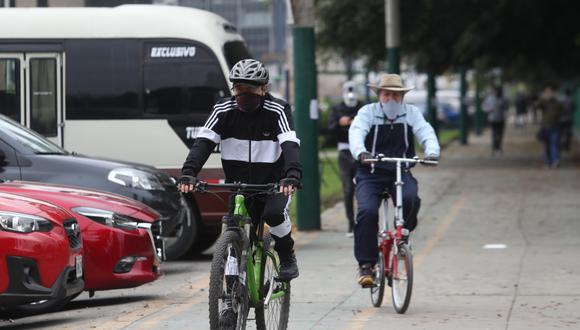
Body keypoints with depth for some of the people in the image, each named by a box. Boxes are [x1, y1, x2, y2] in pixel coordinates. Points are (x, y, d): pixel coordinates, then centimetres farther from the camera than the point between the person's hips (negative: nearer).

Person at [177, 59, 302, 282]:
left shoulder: (277, 111, -12)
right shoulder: (224, 110, -5)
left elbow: (290, 145, -26)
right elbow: (203, 142, -15)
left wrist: (292, 176, -46)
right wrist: (188, 173, -33)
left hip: (273, 183, -3)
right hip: (239, 184, 3)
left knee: (274, 213, -31)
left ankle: (287, 257, -5)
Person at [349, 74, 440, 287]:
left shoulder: (411, 113, 6)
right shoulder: (367, 112, 0)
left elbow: (426, 133, -9)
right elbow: (356, 132, -19)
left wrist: (432, 152, -33)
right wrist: (360, 152, -42)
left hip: (401, 172, 1)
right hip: (370, 174, -1)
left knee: (410, 199, -30)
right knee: (367, 211, -23)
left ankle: (403, 233, 2)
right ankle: (366, 265, -14)